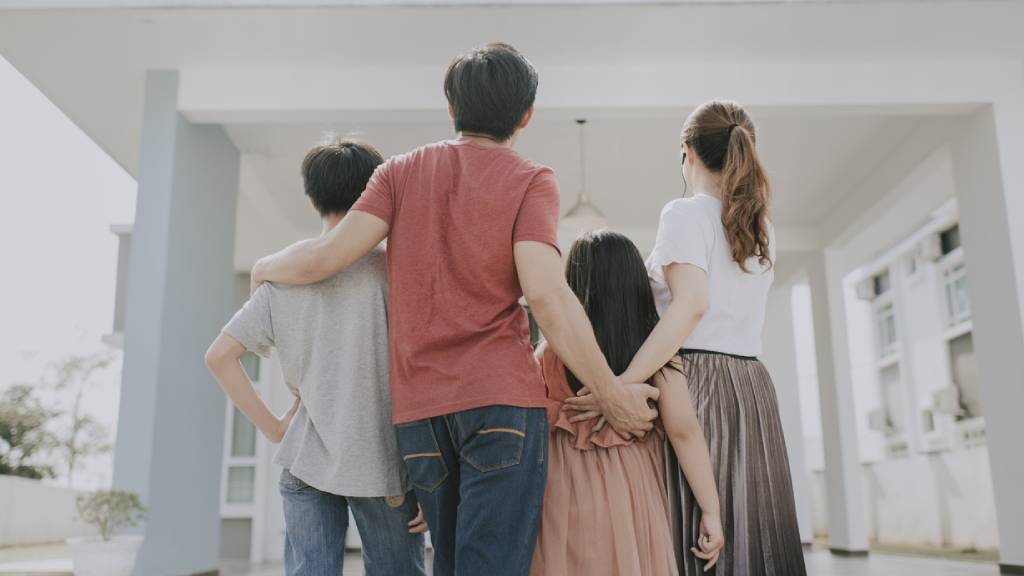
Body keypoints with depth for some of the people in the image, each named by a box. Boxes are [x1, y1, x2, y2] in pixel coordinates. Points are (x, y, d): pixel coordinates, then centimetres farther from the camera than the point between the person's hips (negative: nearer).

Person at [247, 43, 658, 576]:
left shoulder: (401, 172, 9)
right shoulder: (529, 181, 0)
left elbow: (329, 256, 0)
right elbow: (545, 294, -14)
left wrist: (268, 267, 21)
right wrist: (612, 395, -7)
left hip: (417, 406, 4)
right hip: (502, 397, -4)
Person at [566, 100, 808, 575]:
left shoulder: (685, 213, -4)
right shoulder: (760, 227, 17)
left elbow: (691, 304, -21)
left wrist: (623, 384, -26)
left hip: (697, 381, -7)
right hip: (753, 388, 7)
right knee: (752, 536, 7)